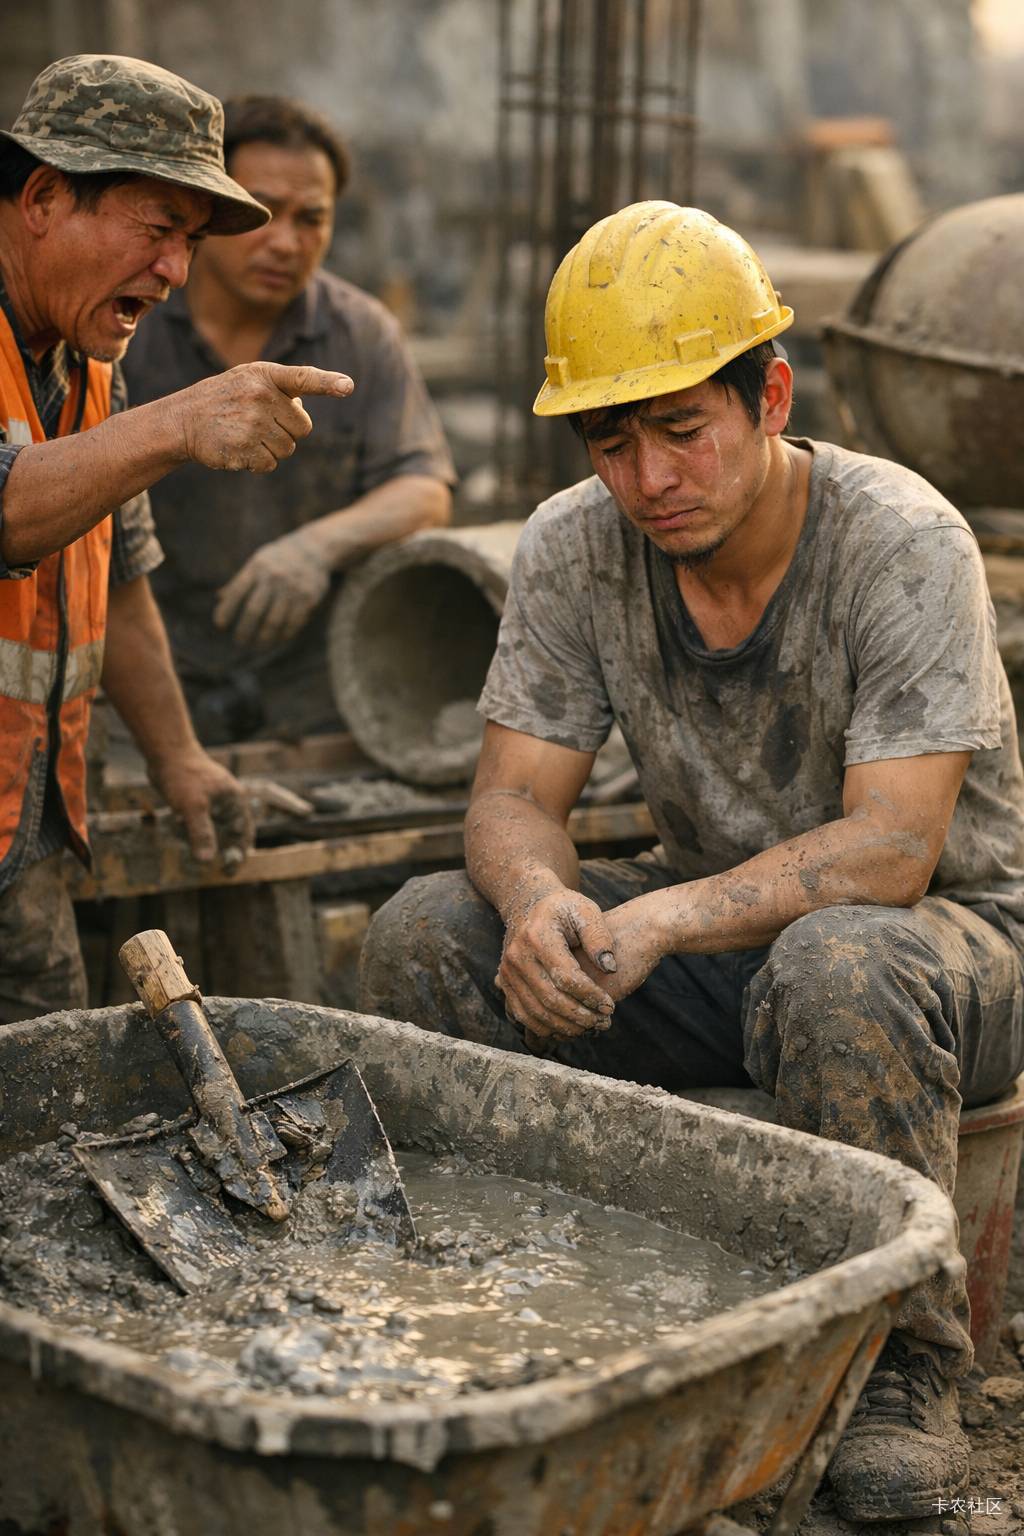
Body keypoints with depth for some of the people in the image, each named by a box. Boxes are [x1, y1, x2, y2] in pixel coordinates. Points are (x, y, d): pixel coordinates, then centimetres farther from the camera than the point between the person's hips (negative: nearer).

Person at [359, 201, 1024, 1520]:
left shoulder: (904, 545, -22)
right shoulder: (572, 549, -8)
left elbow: (892, 851, -28)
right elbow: (514, 796, -8)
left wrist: (663, 922, -41)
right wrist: (539, 899, -33)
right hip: (722, 928, 4)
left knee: (837, 970, -39)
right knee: (427, 935, -16)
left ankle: (907, 1367, -17)